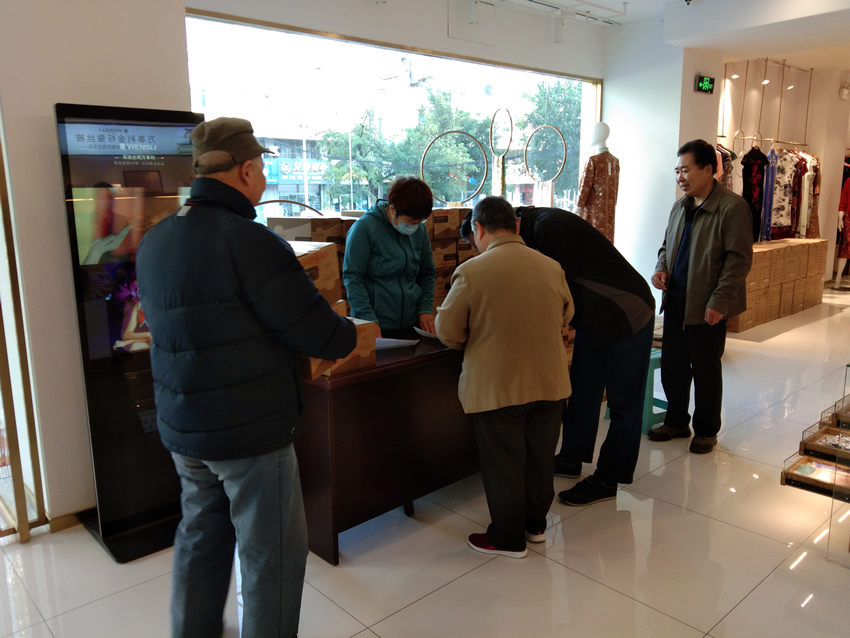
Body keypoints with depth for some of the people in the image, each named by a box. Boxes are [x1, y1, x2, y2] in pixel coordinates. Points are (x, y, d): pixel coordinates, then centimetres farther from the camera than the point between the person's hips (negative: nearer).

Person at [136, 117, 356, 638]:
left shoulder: (155, 242, 4)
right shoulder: (249, 241, -21)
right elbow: (322, 335, -20)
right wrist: (351, 333, 2)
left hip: (182, 428, 8)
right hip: (251, 431, -8)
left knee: (201, 538, 23)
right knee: (274, 554, 7)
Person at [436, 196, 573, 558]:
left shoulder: (471, 272, -16)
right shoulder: (552, 267, -2)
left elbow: (447, 331, -9)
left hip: (496, 388, -4)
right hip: (550, 382, 5)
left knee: (503, 464, 12)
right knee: (540, 457, 21)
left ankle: (509, 539, 28)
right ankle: (536, 524, 40)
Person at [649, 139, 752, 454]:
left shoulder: (732, 207, -12)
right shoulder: (680, 207, 11)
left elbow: (739, 259, -15)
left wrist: (719, 302, -20)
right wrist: (661, 268, 0)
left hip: (707, 307, -6)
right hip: (675, 301, 7)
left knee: (706, 370, 7)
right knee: (672, 366, 13)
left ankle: (706, 431, 25)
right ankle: (676, 422, 31)